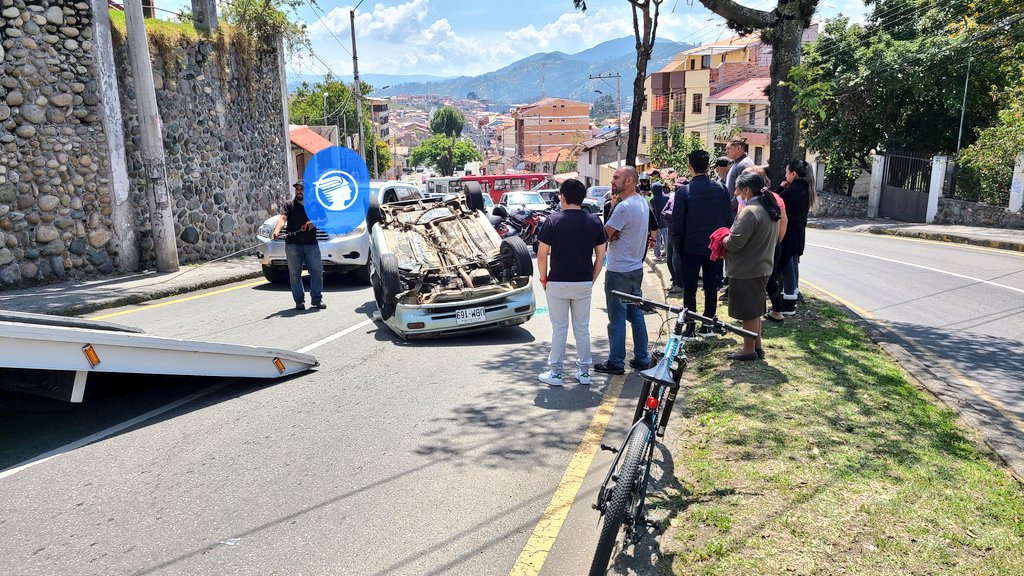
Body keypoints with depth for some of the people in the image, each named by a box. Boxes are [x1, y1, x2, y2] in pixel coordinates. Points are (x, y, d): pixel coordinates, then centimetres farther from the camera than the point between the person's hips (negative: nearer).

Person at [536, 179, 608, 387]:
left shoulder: (553, 220, -10)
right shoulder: (594, 221, 0)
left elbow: (542, 255, -10)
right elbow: (600, 256, 2)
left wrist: (543, 278, 3)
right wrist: (592, 280, 12)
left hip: (557, 284, -3)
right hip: (584, 284, 3)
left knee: (559, 329, 6)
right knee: (582, 328, 13)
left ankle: (555, 372, 13)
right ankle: (584, 371, 20)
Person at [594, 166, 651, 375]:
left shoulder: (624, 207, -22)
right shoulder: (642, 202, 9)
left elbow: (604, 235, -18)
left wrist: (612, 234, 2)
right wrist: (615, 233, -8)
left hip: (619, 272, -9)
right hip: (636, 268, 9)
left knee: (617, 319, 1)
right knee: (636, 315, 16)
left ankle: (616, 362, 10)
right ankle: (641, 358, 24)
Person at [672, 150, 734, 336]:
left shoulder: (683, 192, -11)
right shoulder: (721, 189, -2)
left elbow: (677, 224, -9)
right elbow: (729, 218, 2)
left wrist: (678, 247, 3)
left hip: (691, 248, -3)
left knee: (689, 289, 6)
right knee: (711, 287, 11)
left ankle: (690, 327, 8)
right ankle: (707, 325, 18)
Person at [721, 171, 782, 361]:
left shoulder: (749, 212, -22)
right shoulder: (770, 209, 8)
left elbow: (735, 243, -26)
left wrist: (723, 240, -3)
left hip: (746, 271, -9)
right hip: (763, 267, 9)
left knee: (748, 312, 3)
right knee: (755, 310, 20)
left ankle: (749, 349, 14)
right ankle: (757, 346, 29)